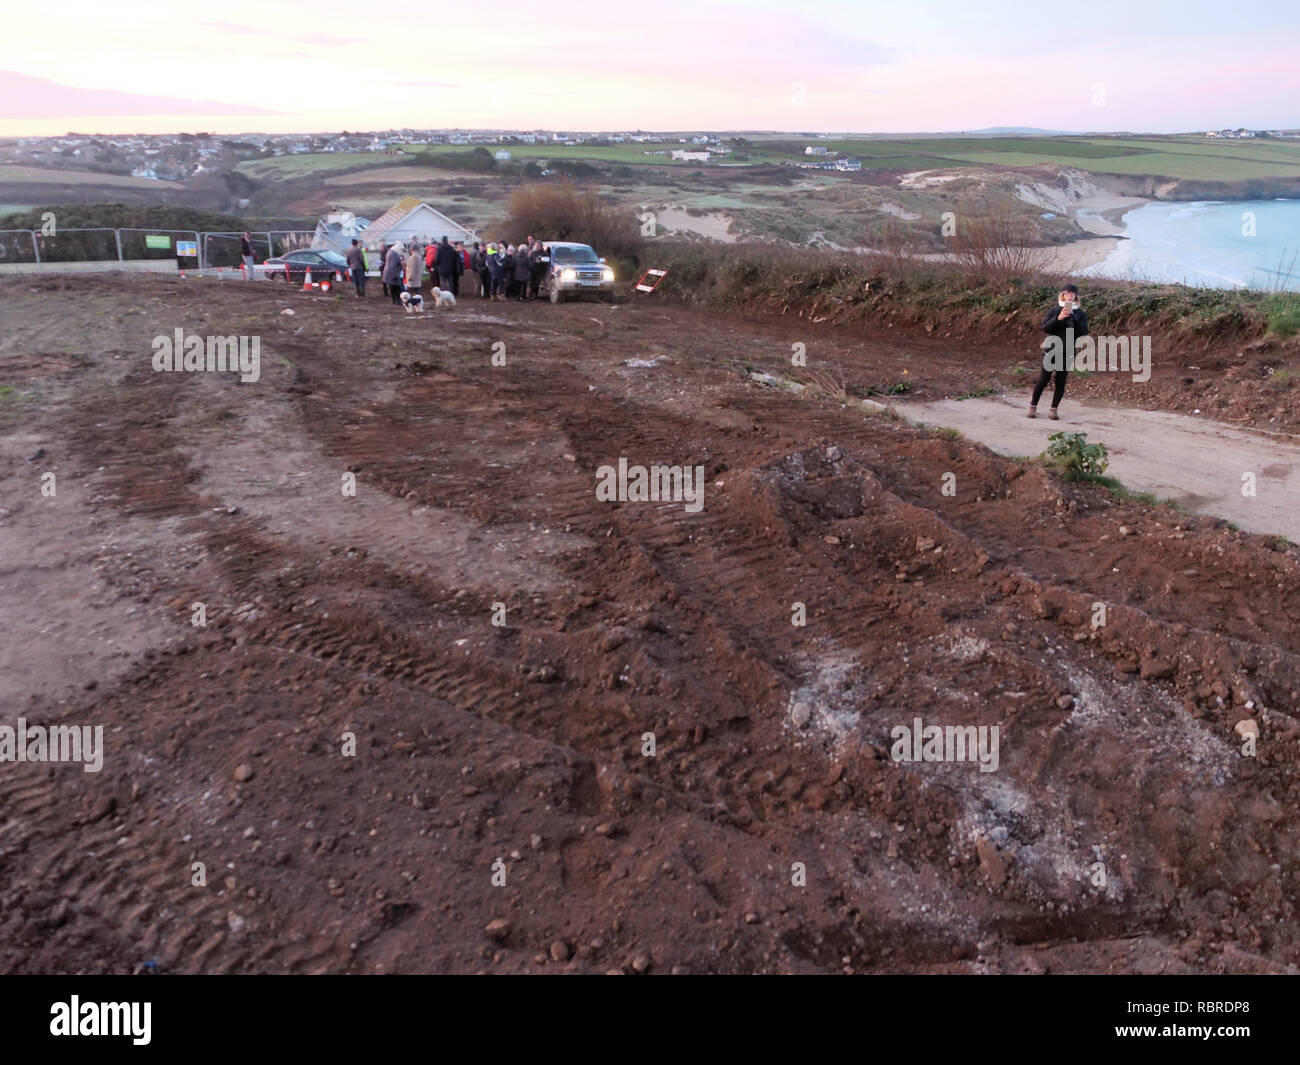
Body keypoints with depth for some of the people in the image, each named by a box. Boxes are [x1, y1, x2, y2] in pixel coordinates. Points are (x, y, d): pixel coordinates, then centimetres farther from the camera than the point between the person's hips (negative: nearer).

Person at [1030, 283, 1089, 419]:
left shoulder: (1080, 313, 5)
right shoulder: (1055, 310, 2)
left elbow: (1084, 332, -4)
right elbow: (1045, 327, -9)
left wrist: (1074, 319, -17)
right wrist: (1058, 318, -23)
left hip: (1067, 352, 2)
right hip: (1051, 349, -1)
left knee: (1060, 381, 2)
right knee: (1044, 378, -3)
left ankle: (1053, 409, 8)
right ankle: (1033, 406, 6)